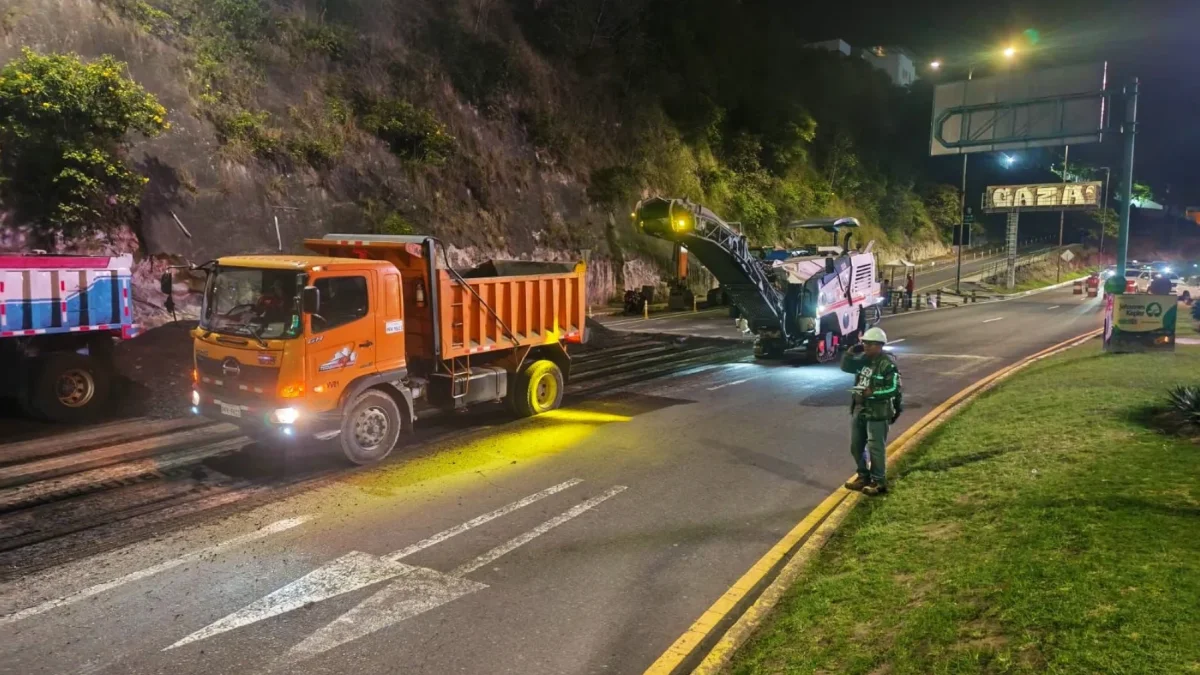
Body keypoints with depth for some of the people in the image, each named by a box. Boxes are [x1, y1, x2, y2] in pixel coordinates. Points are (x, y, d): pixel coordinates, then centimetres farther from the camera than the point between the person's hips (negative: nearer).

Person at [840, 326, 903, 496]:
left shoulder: (888, 364, -16)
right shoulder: (863, 359, 7)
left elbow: (894, 389, -18)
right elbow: (845, 367, 12)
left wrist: (873, 392, -25)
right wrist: (851, 353, -3)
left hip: (877, 412, -8)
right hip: (859, 409, 8)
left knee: (875, 448, -1)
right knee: (856, 446, 14)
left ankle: (879, 482, 10)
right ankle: (863, 476, 29)